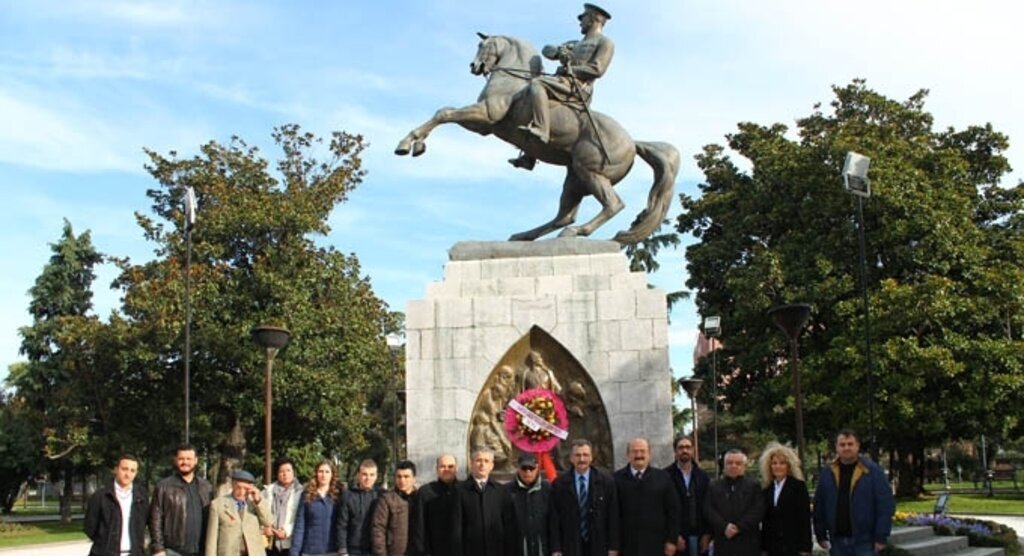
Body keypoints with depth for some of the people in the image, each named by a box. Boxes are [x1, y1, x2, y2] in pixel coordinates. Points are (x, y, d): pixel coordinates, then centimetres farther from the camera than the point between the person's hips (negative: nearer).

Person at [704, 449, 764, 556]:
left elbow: (758, 511, -4)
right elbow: (708, 510, 2)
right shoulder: (714, 487, 13)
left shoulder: (753, 486, 7)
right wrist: (724, 527, -13)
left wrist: (738, 527, -14)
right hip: (723, 544, 1)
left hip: (748, 544, -1)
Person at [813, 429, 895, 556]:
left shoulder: (873, 471, -5)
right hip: (837, 541, 4)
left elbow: (885, 505, -7)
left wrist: (881, 537, -11)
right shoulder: (827, 473, 6)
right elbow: (819, 505, 10)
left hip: (865, 541, -4)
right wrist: (821, 535, 7)